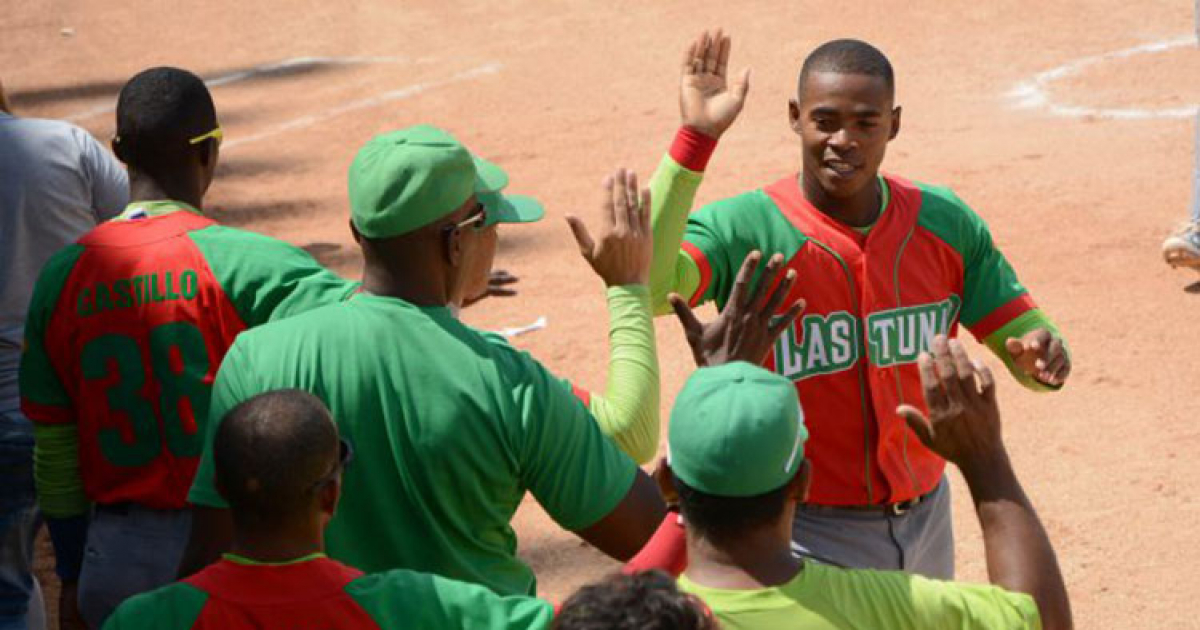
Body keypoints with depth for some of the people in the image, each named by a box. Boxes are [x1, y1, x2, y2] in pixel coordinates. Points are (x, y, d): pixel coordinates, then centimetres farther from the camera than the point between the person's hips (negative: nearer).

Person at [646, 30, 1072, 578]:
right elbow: (645, 288, -37)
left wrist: (1041, 357, -24)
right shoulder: (745, 229, -18)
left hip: (927, 520, 5)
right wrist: (697, 138, -38)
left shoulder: (946, 224, -3)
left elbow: (1022, 334, 1)